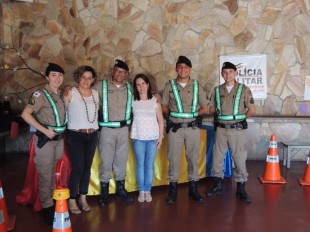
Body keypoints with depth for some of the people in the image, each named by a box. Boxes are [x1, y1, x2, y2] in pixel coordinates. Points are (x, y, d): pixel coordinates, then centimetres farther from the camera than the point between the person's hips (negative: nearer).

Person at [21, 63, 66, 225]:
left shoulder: (60, 95, 9)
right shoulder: (41, 94, -12)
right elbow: (25, 114, -23)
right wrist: (45, 131, -22)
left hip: (59, 139, 7)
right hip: (45, 140, -7)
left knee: (55, 174, 17)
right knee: (45, 175, 1)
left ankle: (54, 204, 32)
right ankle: (47, 209, 13)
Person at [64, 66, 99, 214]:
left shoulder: (95, 94, 10)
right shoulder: (70, 93, -5)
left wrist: (95, 126, 10)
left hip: (92, 135, 5)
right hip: (75, 135, -5)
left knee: (87, 167, 9)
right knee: (77, 168, -6)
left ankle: (83, 198, 22)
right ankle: (72, 200, 9)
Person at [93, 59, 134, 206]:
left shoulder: (129, 88, 7)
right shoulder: (101, 86, -4)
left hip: (123, 128, 3)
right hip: (107, 129, -3)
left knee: (122, 159, 12)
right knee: (106, 160, 2)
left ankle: (120, 189, 27)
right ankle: (104, 192, 15)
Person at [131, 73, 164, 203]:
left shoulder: (155, 100, 3)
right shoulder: (132, 100, 3)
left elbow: (160, 119, 4)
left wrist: (161, 136, 0)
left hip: (153, 137, 0)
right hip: (138, 137, 0)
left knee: (150, 165, 3)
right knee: (140, 165, 5)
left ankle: (148, 191, 14)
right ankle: (141, 191, 15)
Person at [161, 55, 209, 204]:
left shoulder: (197, 86, 5)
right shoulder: (169, 85, 3)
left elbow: (205, 108, 7)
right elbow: (164, 107, 6)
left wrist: (193, 114, -5)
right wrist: (174, 115, -4)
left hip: (193, 127, 1)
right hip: (175, 128, -1)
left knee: (193, 158, 7)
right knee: (173, 158, 2)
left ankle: (193, 188, 19)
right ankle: (173, 189, 13)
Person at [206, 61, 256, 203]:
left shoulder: (244, 89, -2)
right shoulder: (217, 90, 5)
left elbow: (252, 110, -2)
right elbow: (212, 109, 12)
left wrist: (240, 118, 3)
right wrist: (221, 116, 4)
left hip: (237, 129, -3)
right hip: (221, 129, 3)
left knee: (239, 159, 1)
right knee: (217, 158, 9)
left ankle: (241, 189, 14)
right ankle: (217, 186, 24)